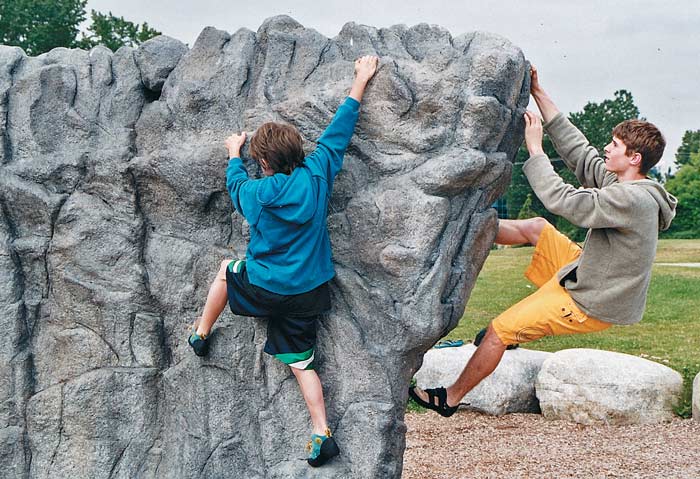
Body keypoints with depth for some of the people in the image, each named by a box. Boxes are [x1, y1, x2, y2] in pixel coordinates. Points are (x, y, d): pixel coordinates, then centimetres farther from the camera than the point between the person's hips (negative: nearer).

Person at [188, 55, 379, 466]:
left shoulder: (258, 193, -15)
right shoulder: (317, 173, -10)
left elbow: (236, 181, 10)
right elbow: (340, 129, 0)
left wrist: (235, 152, 30)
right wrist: (360, 83, 11)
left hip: (264, 289, -2)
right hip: (308, 294, 2)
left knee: (227, 270, 30)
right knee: (301, 363, 11)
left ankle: (201, 335, 42)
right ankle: (323, 434, 2)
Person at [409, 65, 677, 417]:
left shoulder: (631, 200, -27)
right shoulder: (627, 186, 2)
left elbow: (560, 199, -30)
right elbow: (576, 150, 4)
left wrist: (534, 147, -19)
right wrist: (539, 94, 3)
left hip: (590, 305, -9)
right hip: (588, 278, 9)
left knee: (498, 331, -2)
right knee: (536, 228, 16)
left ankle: (451, 398, 14)